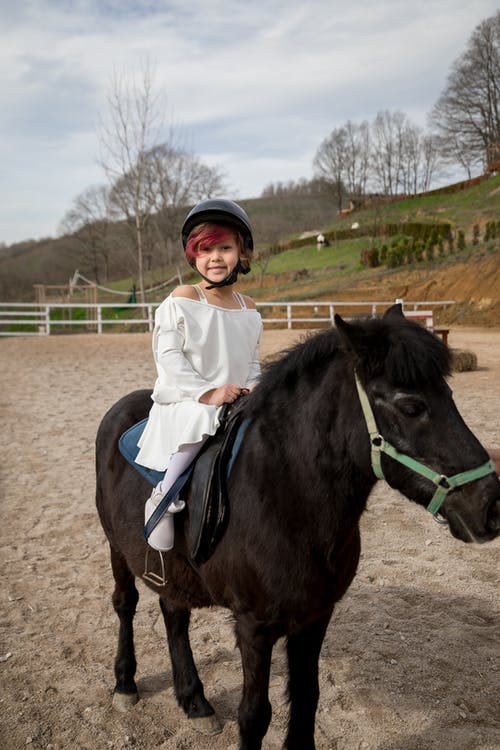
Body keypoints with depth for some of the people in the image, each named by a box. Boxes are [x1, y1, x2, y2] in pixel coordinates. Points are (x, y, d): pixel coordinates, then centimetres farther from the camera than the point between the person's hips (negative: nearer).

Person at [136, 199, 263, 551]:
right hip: (185, 401, -5)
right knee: (203, 419, -35)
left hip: (237, 400, 6)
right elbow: (169, 358, -11)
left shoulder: (249, 308, 11)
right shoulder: (181, 301, -5)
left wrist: (252, 388, -6)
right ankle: (162, 499, -21)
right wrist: (208, 392, -20)